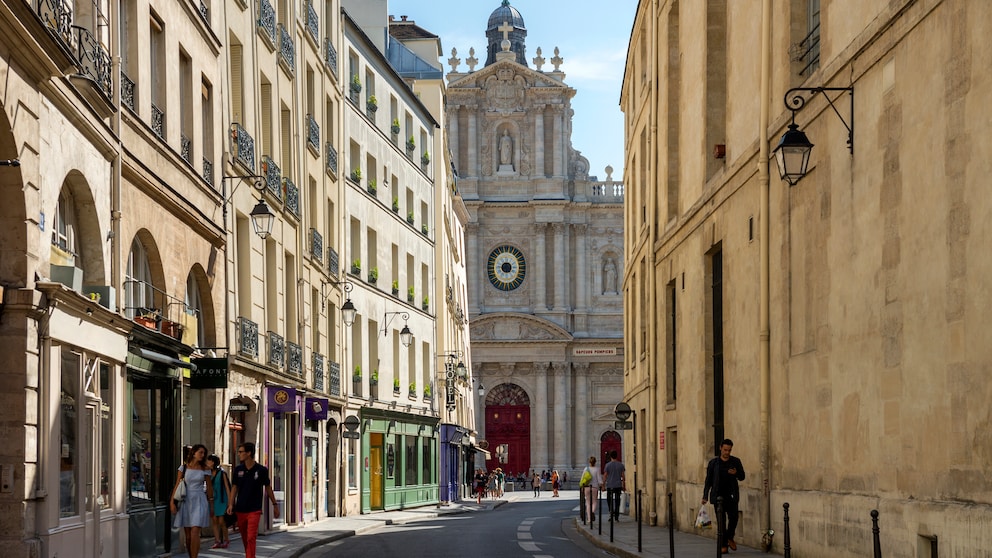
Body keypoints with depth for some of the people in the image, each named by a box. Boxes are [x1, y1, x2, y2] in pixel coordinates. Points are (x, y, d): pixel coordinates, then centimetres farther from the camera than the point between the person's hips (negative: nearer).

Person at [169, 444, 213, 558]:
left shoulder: (205, 469, 3)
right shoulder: (184, 467, 4)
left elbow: (209, 487, 10)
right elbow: (177, 485, 4)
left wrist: (211, 501, 12)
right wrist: (172, 501, -3)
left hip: (199, 501, -2)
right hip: (186, 501, 2)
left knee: (194, 533, -14)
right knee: (187, 535, 5)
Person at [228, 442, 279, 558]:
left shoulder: (261, 470, -5)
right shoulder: (238, 470, 2)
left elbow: (268, 488, 6)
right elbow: (234, 488, 5)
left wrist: (275, 504, 11)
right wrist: (231, 504, -7)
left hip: (254, 510, -3)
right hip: (240, 509, 3)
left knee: (251, 538, -11)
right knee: (244, 538, 12)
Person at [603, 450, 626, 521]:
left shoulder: (608, 465, -4)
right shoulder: (621, 465, 2)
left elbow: (605, 476, -3)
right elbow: (623, 476, 3)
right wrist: (624, 486, 11)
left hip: (610, 486, -2)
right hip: (618, 485, 2)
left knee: (609, 501, 9)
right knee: (617, 501, 7)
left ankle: (612, 512, -9)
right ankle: (616, 517, 8)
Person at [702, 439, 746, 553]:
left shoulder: (736, 461, 6)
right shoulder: (713, 462, 4)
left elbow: (742, 477, 11)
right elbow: (708, 480, 6)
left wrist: (736, 473, -13)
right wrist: (705, 496, 2)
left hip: (731, 495, 1)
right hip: (718, 495, -1)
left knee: (733, 517, -5)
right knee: (721, 520, -2)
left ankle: (730, 538, 22)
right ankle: (723, 545, 3)